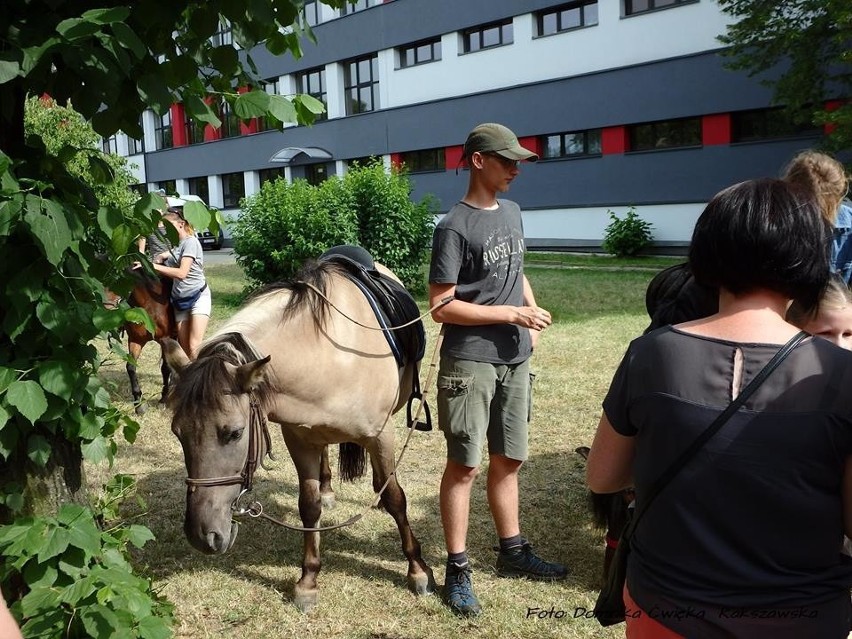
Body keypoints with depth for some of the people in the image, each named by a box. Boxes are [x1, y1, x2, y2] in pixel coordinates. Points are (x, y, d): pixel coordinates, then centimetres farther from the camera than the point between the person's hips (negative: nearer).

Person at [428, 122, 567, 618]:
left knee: (509, 461, 16)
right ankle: (458, 569, 14)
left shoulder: (512, 212, 10)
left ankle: (513, 551, 32)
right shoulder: (455, 228, -13)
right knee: (464, 465, 2)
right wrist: (513, 314, -16)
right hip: (471, 361, -7)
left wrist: (534, 315, 5)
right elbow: (442, 307, -15)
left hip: (515, 359, 7)